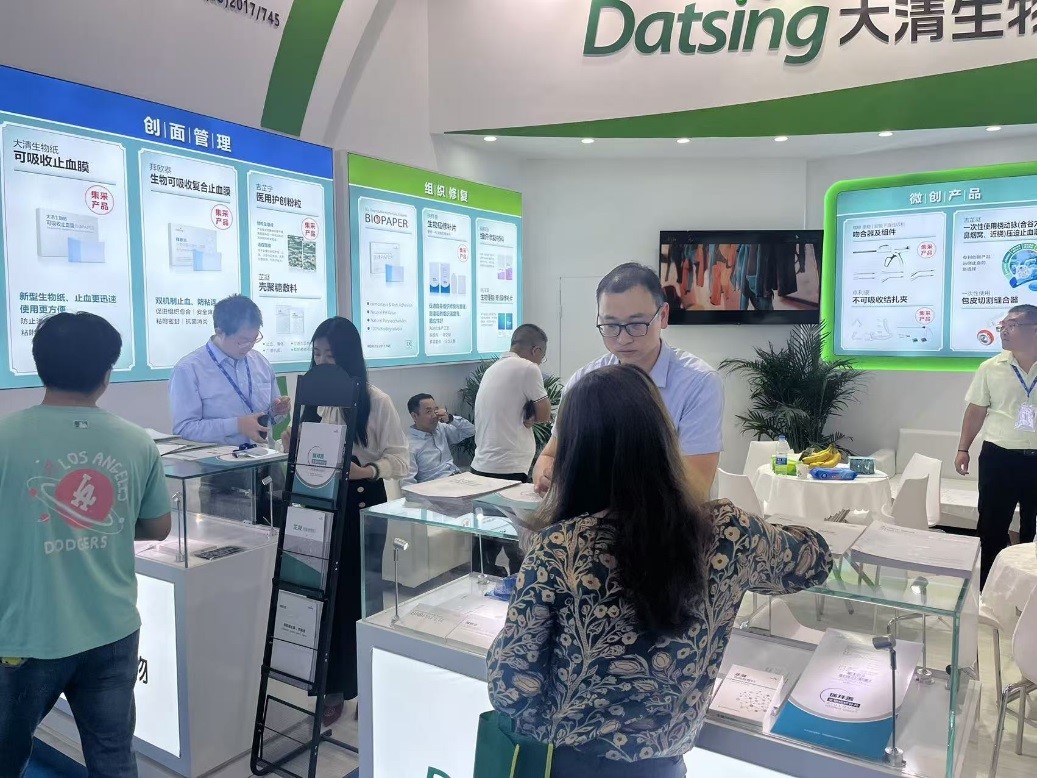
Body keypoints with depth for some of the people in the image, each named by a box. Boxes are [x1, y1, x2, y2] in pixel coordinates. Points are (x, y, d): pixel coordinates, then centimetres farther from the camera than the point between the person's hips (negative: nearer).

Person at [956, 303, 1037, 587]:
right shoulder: (991, 368, 0)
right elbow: (976, 411, 6)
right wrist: (963, 449, 4)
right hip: (999, 457, 1)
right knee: (992, 525, 7)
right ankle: (989, 588, 20)